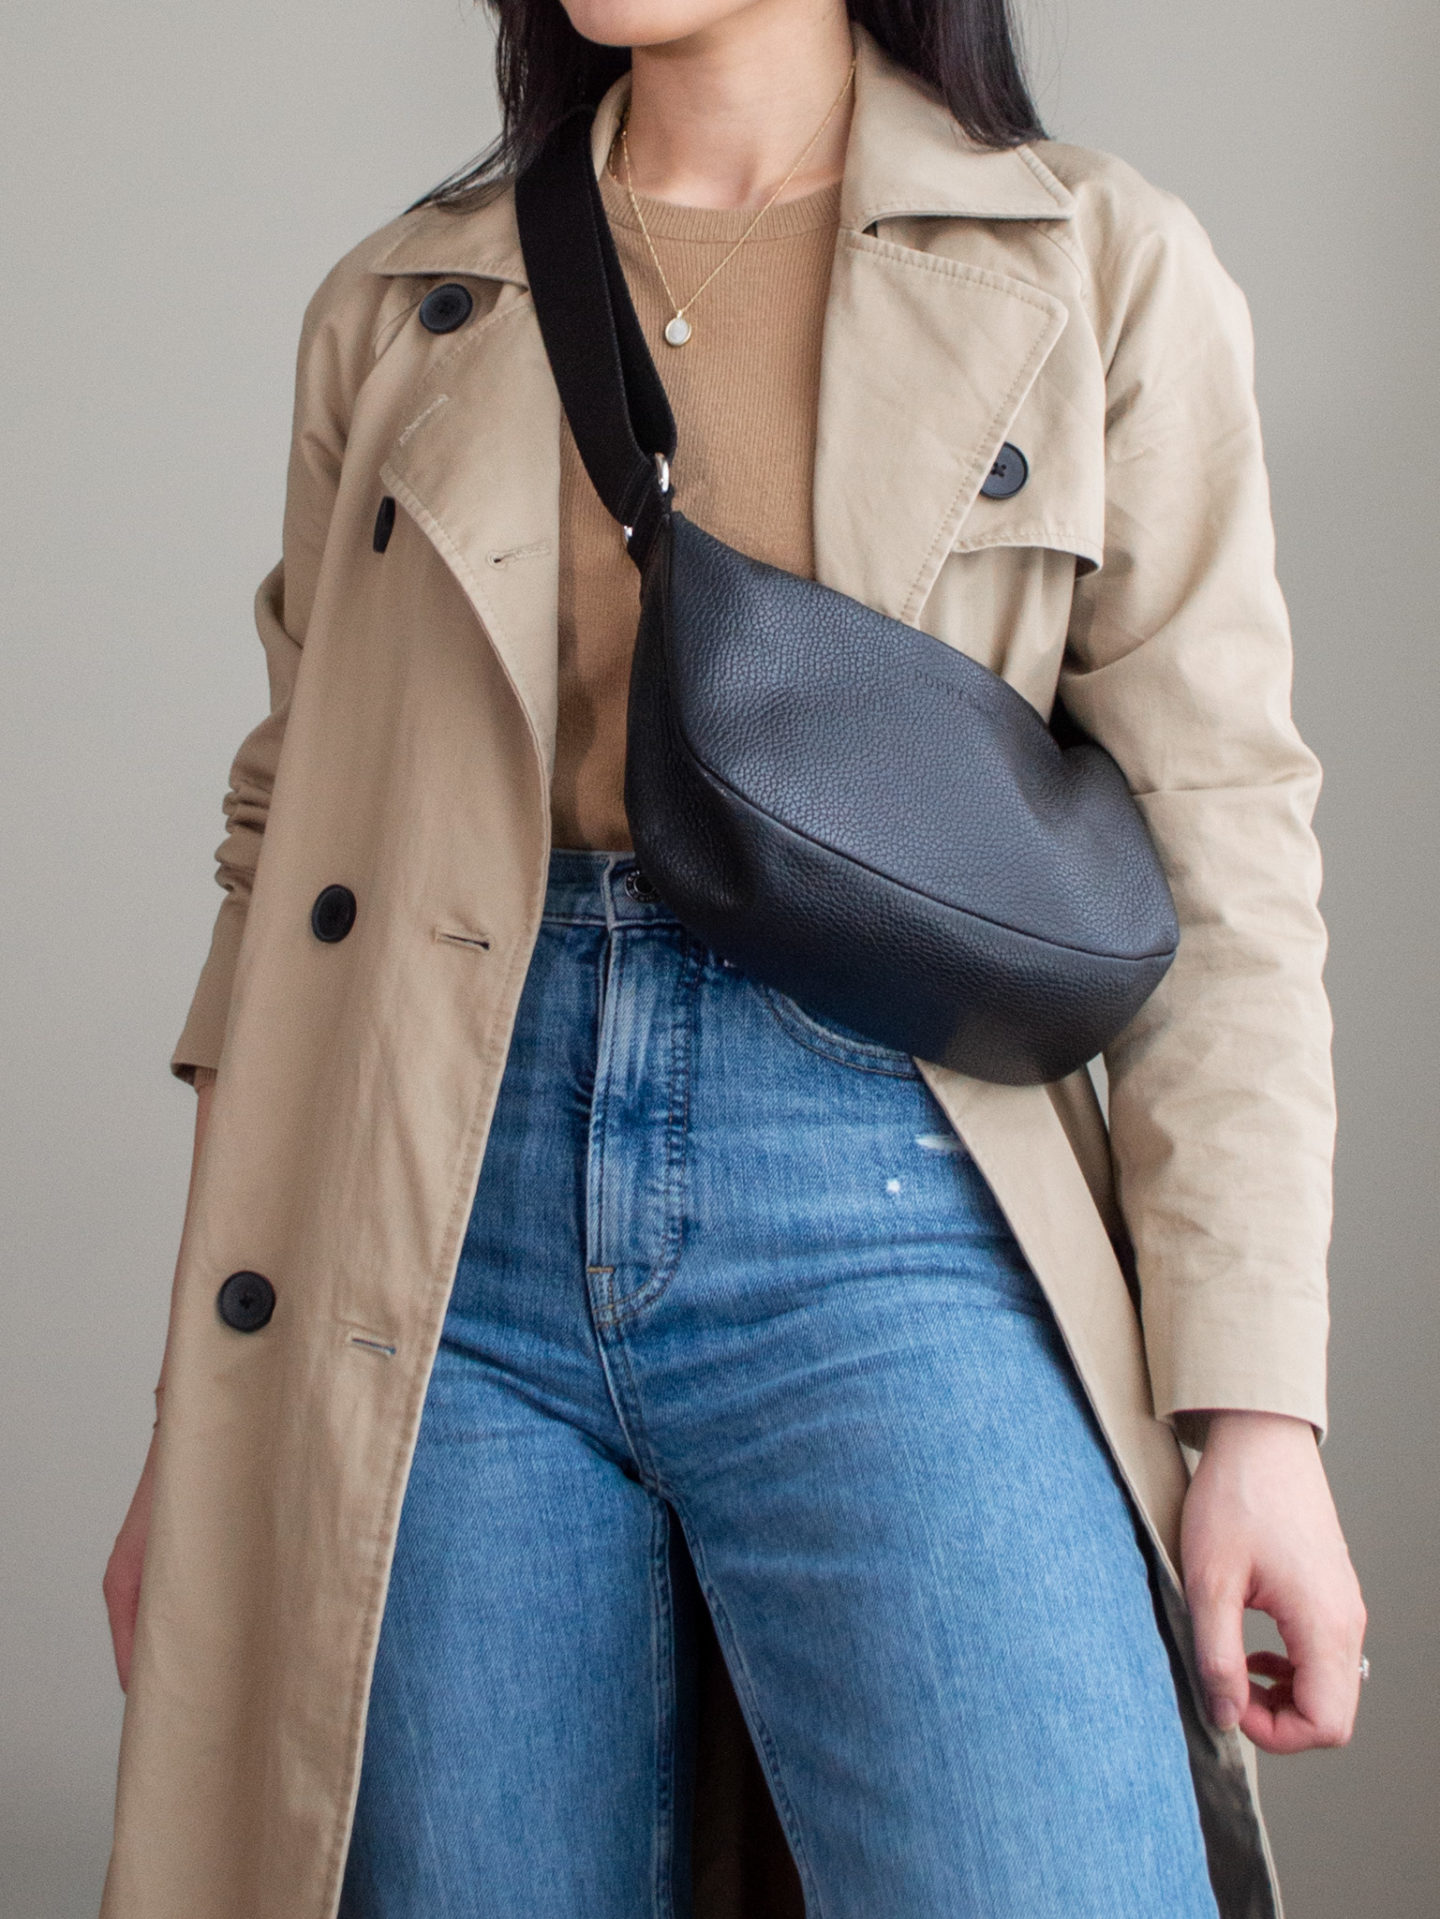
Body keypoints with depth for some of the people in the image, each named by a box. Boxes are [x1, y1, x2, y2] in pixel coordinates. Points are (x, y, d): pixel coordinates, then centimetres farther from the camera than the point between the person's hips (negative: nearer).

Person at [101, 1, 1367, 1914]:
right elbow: (293, 837, 13)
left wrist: (1256, 1405, -7)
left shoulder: (1102, 271, 7)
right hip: (451, 1219, 3)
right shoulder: (399, 309, 14)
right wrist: (201, 1416, 8)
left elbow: (1217, 861, 2)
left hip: (885, 1208, -2)